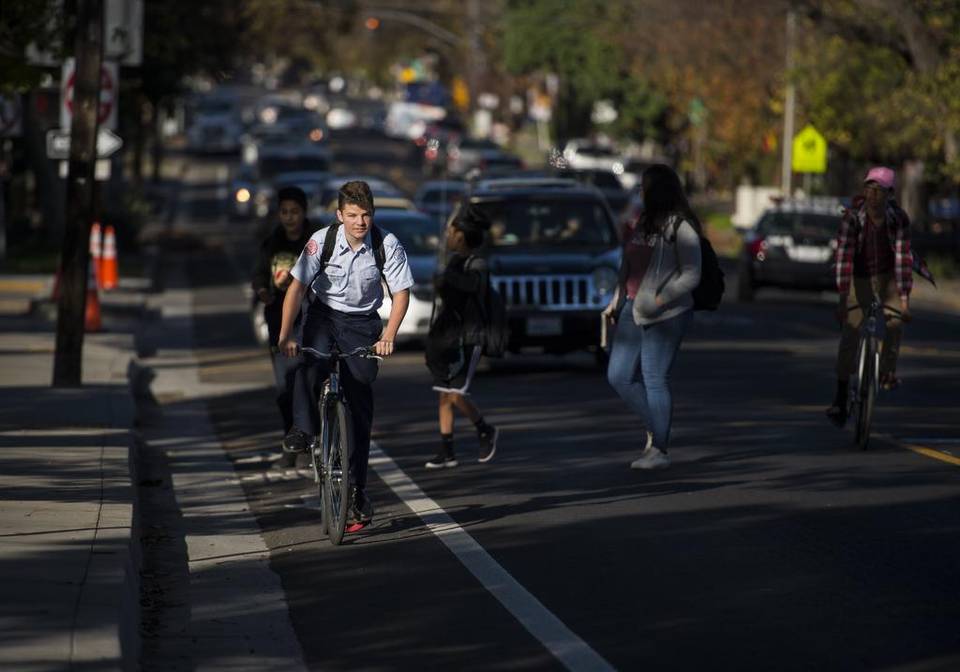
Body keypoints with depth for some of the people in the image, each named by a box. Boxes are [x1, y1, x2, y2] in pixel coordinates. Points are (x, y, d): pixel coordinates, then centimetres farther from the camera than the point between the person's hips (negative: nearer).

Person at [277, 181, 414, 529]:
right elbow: (297, 288, -17)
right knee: (312, 361, -36)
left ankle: (357, 489, 4)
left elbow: (401, 293, -11)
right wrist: (285, 336, -25)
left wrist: (388, 336, -25)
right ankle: (303, 429, -19)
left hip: (362, 323, 0)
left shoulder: (387, 245, -16)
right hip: (324, 314, 0)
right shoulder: (322, 241, -18)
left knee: (360, 406, -3)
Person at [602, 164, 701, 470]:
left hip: (665, 315, -8)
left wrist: (658, 301, -20)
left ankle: (659, 449, 3)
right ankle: (656, 427, 23)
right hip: (633, 311, 8)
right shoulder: (641, 223, 12)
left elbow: (690, 276, -14)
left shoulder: (680, 228, -11)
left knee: (655, 379, -5)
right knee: (619, 375, 7)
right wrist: (616, 302, 16)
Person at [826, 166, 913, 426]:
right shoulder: (852, 217, -20)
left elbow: (903, 257, -23)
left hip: (888, 277, 1)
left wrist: (905, 298, -30)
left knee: (895, 321, -24)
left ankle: (887, 371, 2)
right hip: (860, 278, -1)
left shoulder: (899, 219, -17)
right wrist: (842, 297, -32)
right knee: (849, 334, -9)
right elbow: (844, 256, -25)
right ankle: (840, 400, -3)